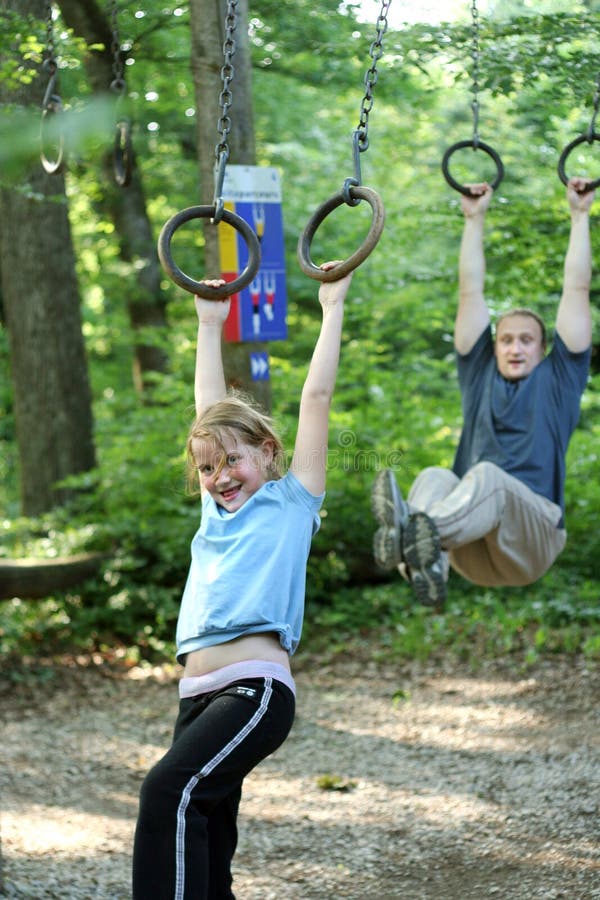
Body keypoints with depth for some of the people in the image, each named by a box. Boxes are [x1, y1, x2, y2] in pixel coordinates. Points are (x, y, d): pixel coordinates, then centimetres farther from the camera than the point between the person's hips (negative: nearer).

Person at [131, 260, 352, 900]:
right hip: (198, 695, 7)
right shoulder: (219, 507, 21)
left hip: (257, 689, -7)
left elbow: (316, 398, 5)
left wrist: (333, 308, 9)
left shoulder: (291, 501, 6)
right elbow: (210, 409, 28)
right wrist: (209, 324, 33)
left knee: (169, 789, -29)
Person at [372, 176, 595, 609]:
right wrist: (475, 219, 32)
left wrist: (580, 215, 25)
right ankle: (423, 562, -64)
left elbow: (577, 290, 22)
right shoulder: (481, 376, 29)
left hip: (530, 540, -3)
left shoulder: (558, 379, 22)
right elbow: (471, 293, 30)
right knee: (435, 478, -30)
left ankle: (423, 534, -69)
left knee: (488, 476, -35)